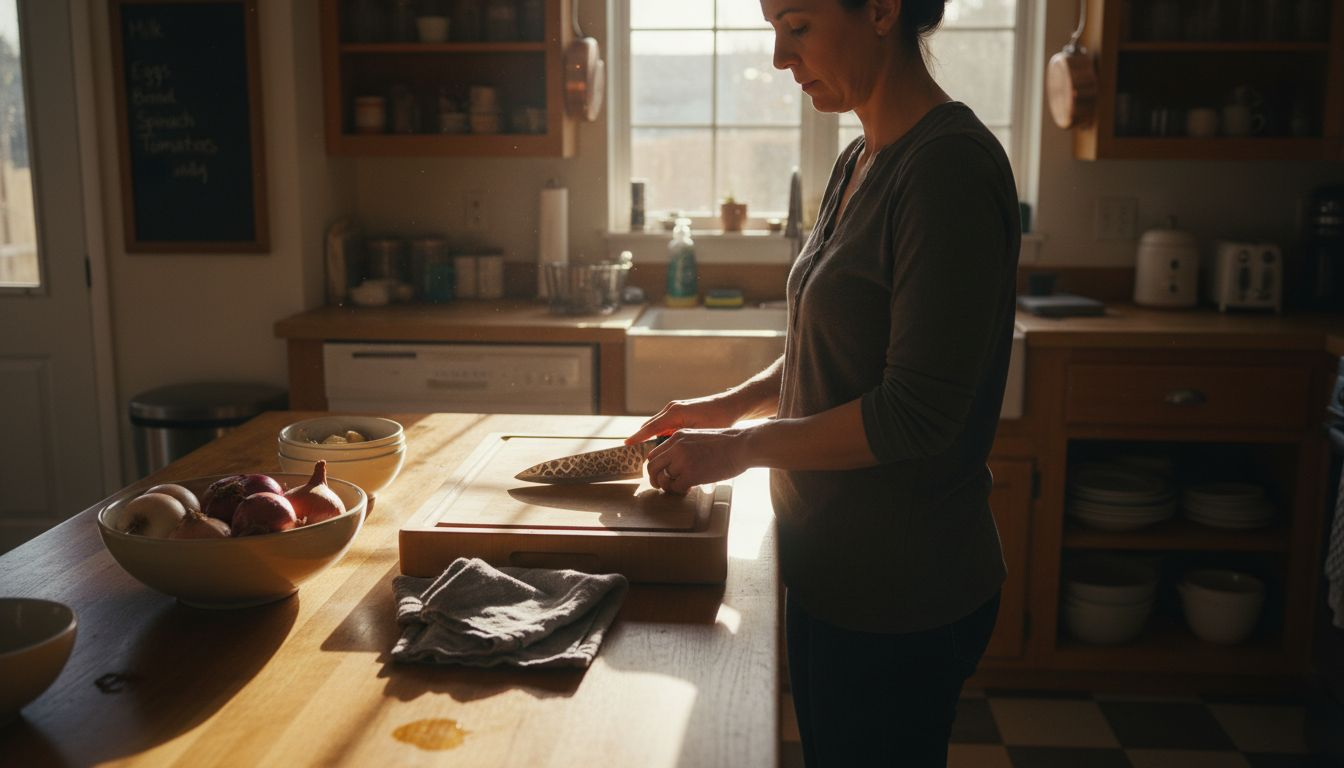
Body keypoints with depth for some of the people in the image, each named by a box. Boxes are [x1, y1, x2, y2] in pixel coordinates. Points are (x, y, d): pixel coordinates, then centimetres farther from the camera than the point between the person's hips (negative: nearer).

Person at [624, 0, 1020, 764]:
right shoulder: (861, 162, 7)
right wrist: (732, 404, 8)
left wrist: (741, 447, -17)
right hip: (831, 567, 9)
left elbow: (918, 411, -24)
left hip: (900, 592, -8)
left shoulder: (952, 165, -21)